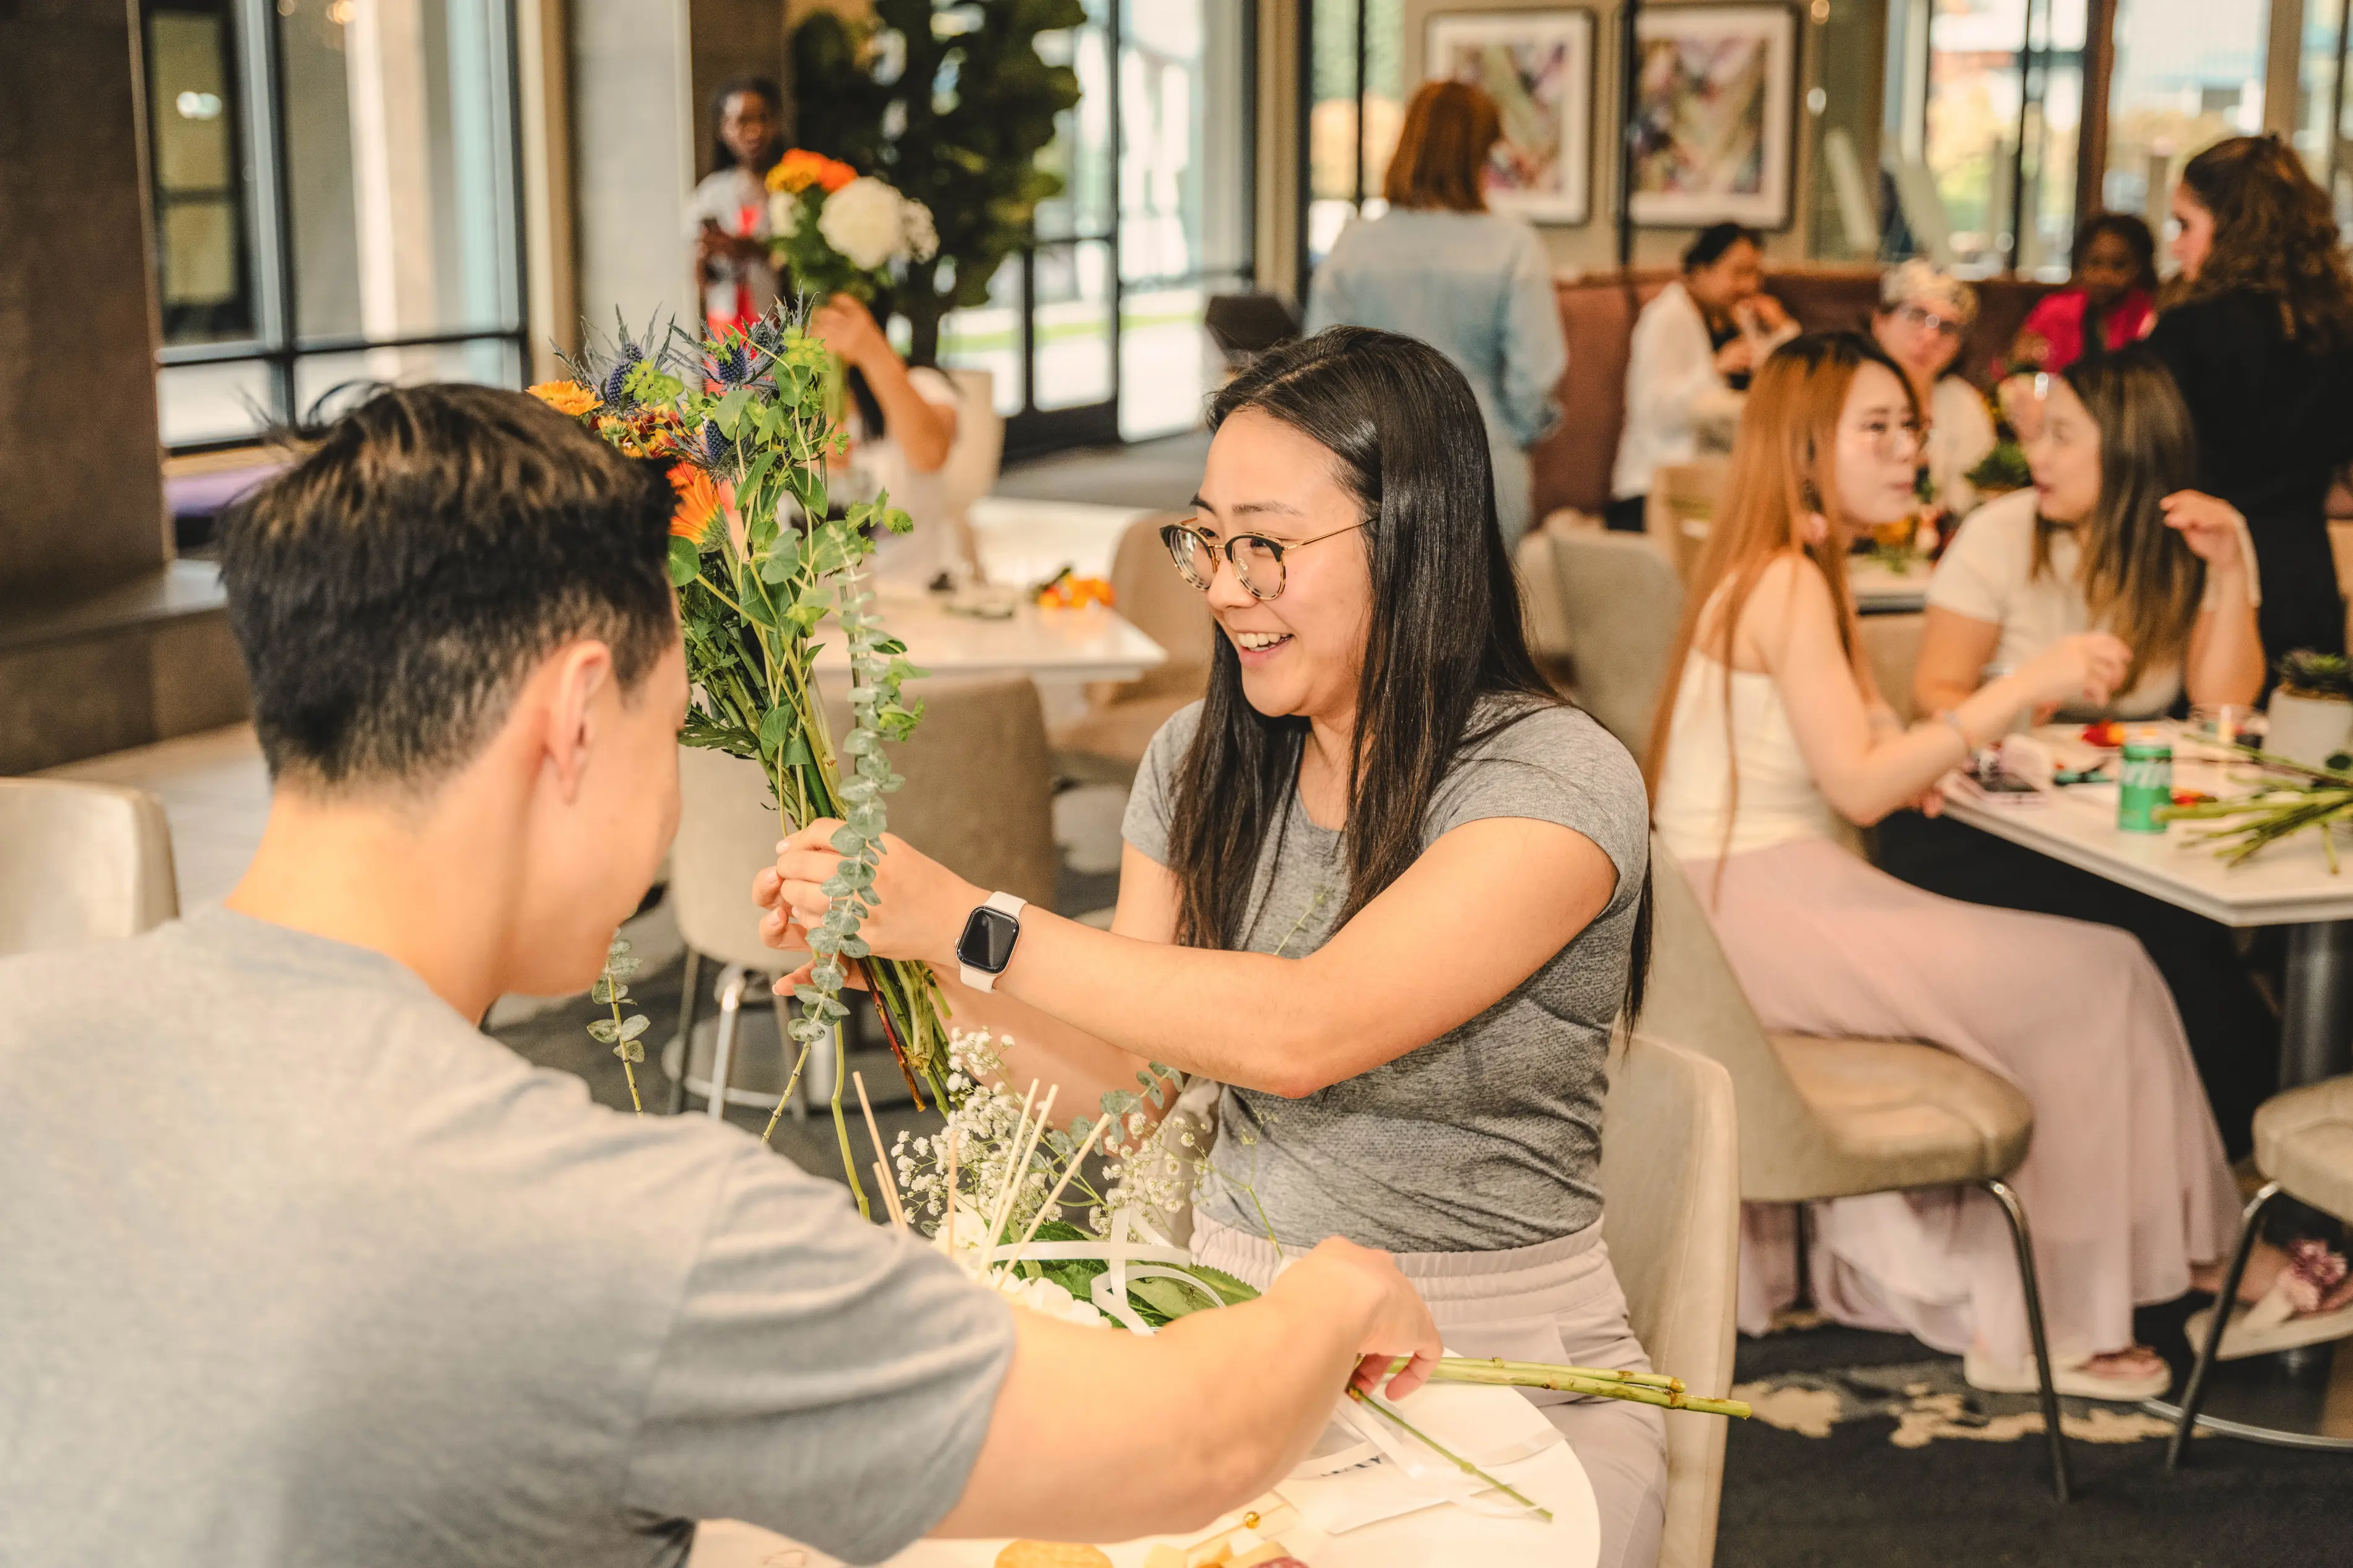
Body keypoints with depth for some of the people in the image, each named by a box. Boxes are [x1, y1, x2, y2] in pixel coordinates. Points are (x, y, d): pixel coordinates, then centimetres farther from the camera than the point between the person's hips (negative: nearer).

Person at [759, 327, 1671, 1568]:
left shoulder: (1558, 784, -14)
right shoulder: (1199, 766, 6)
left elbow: (1303, 1032, -26)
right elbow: (1120, 1075, 8)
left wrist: (960, 923, -24)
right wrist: (906, 965, -7)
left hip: (1498, 1372, -4)